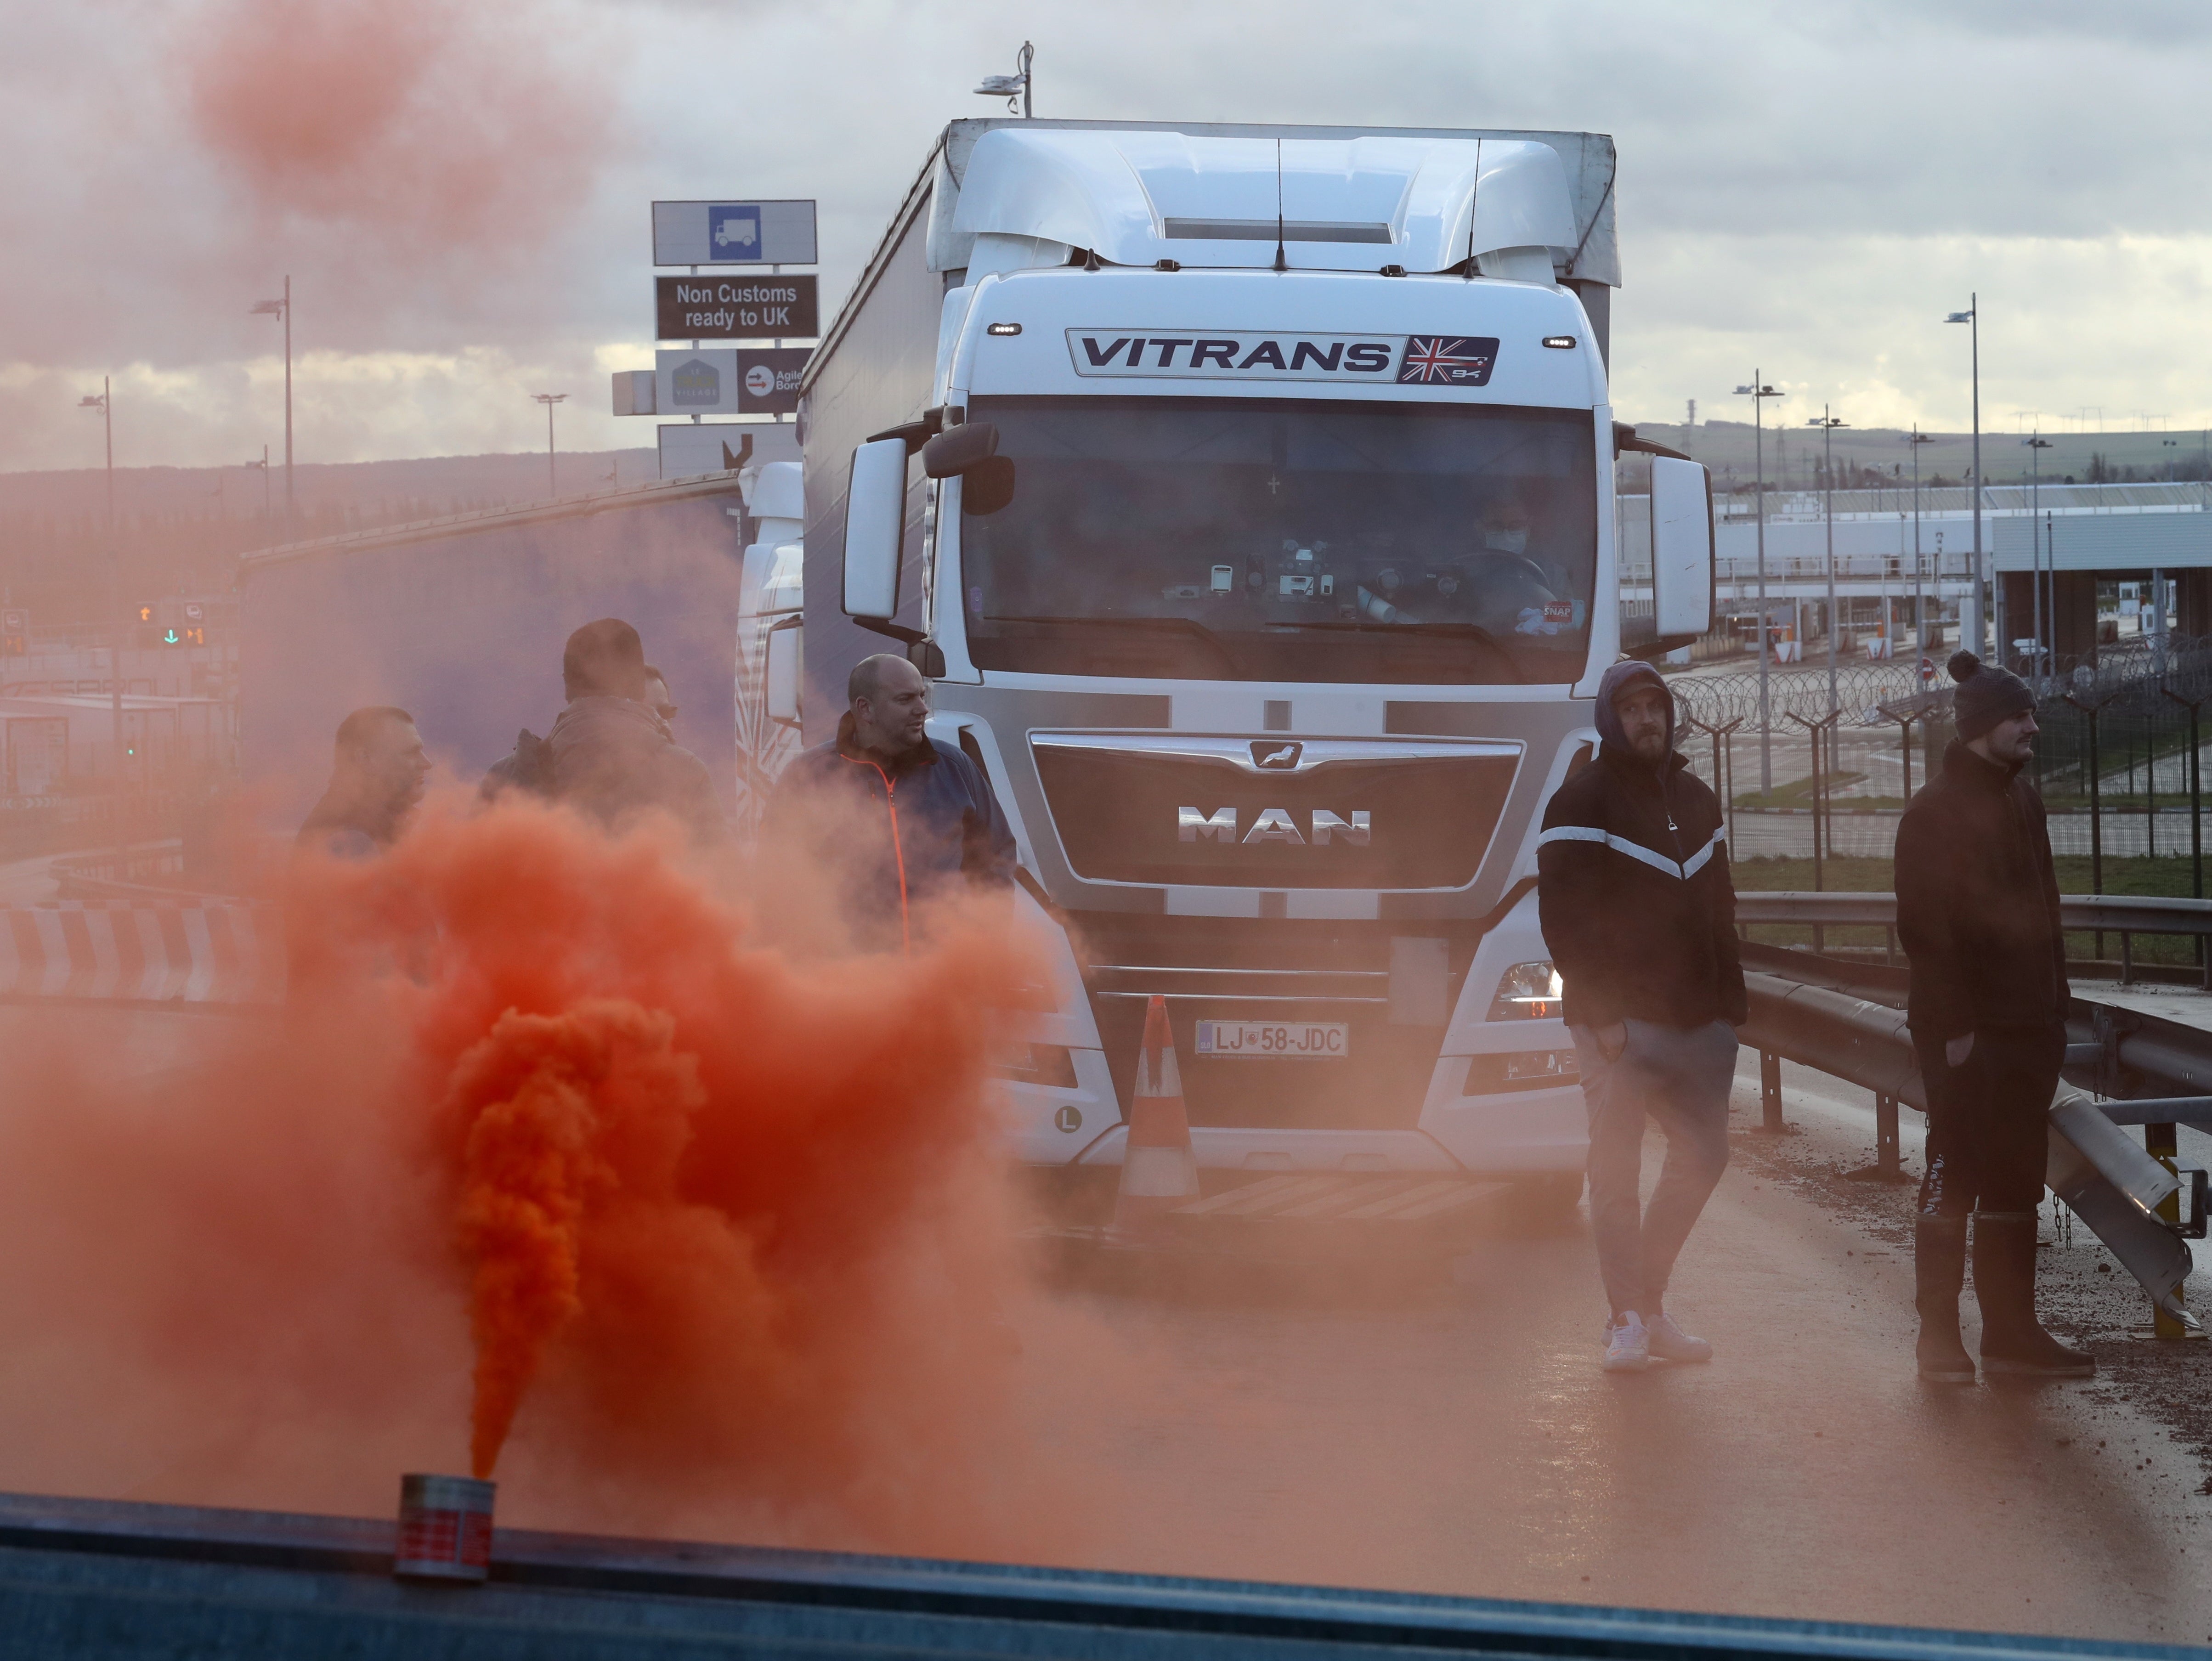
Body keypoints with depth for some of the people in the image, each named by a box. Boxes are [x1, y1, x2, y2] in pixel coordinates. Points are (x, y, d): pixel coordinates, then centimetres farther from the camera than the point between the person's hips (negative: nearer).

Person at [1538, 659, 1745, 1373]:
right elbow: (1563, 915, -10)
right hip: (1619, 1020, -6)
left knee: (1703, 1156, 5)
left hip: (1696, 1020, 6)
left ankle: (1648, 1299, 17)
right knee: (1616, 1168, -4)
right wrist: (1598, 1010, -16)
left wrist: (1730, 1001, 10)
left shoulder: (1694, 799, 17)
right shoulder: (1583, 802, -4)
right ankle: (1628, 1319, 2)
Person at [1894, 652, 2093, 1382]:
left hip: (2028, 1022, 8)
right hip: (1967, 1031, -8)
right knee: (1954, 1177, -2)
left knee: (2015, 1183, 10)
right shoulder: (1936, 812, -10)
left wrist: (2056, 1002, 12)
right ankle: (1940, 1336, 3)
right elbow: (1926, 929, -14)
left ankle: (2011, 1330, 15)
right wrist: (1953, 1023, -17)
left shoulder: (2022, 800, 14)